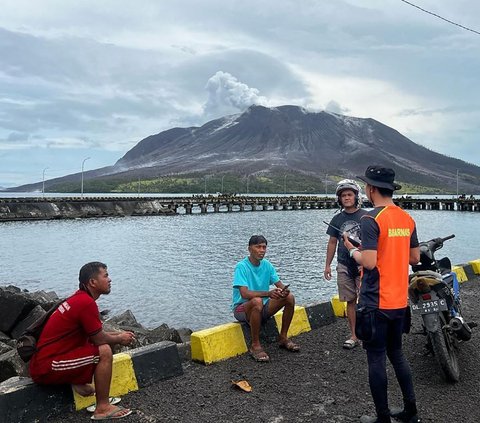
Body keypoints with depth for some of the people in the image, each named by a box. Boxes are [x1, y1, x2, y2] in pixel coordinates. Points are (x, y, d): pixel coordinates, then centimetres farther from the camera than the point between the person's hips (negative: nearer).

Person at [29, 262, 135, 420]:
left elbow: (94, 334, 19)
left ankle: (79, 381, 5)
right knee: (104, 352, -18)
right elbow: (99, 339, -14)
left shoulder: (79, 298, 10)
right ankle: (103, 408, -9)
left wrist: (118, 334, 13)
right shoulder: (86, 303, -20)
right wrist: (120, 339, 4)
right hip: (46, 369, -10)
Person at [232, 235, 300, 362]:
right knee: (257, 301, -39)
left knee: (290, 298, -11)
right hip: (242, 308, -6)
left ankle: (283, 338, 4)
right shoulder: (241, 266, -19)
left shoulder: (267, 265, 1)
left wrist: (284, 290, -24)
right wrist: (268, 293, -41)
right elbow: (244, 294, -30)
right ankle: (255, 345, -23)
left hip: (262, 308, 6)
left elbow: (280, 285, 1)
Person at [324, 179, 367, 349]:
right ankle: (354, 335, 14)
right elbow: (332, 242, 15)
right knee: (350, 301, 7)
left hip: (363, 265, -3)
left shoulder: (365, 216, -1)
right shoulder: (337, 219, 11)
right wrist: (327, 265, 13)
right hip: (344, 266, 4)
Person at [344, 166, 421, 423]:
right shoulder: (407, 218, 5)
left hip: (376, 303, -7)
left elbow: (369, 262, -23)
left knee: (376, 358, 5)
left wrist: (352, 249, -5)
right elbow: (415, 258, 11)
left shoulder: (371, 219, -17)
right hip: (400, 301, 7)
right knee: (396, 353, 20)